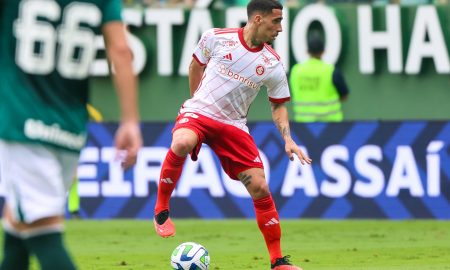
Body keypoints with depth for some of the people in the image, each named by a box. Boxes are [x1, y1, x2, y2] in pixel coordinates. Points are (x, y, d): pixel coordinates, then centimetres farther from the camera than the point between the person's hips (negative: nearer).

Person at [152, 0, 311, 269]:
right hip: (198, 113, -3)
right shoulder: (216, 38, -7)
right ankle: (161, 209, -17)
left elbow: (279, 106, 10)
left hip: (233, 125, 3)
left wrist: (288, 140, -4)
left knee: (260, 188, -7)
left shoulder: (273, 65, -2)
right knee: (182, 143, -38)